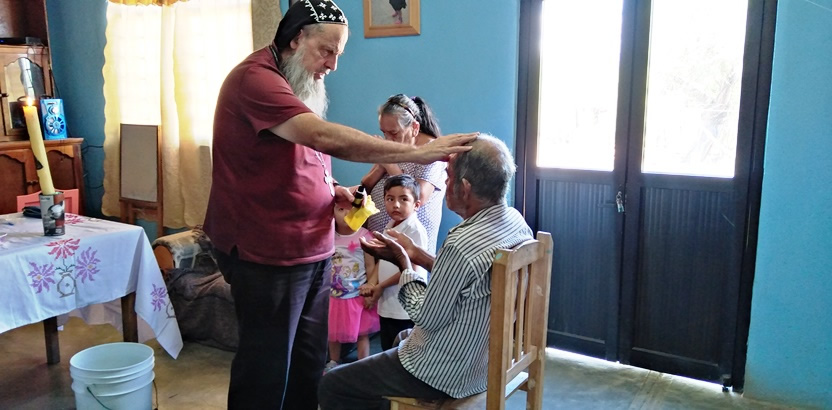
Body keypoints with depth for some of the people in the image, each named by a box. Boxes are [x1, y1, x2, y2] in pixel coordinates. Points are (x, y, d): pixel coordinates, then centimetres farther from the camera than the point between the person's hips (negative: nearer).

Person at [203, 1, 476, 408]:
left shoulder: (299, 84, 15)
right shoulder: (255, 78, -17)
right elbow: (323, 137, -31)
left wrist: (330, 189, 4)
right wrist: (416, 152, -31)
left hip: (312, 249, 9)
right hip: (268, 254, -9)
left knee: (309, 363, 14)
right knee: (267, 369, 3)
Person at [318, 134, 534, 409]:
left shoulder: (462, 244, -34)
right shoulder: (516, 221, -6)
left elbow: (427, 317, -20)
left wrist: (404, 262, -8)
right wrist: (415, 254, 4)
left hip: (448, 375, -9)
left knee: (331, 386, 3)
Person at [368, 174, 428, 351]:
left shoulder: (415, 230, -18)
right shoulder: (390, 227, 8)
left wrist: (382, 285, -12)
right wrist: (373, 284, 6)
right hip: (387, 304, 8)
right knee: (388, 351, 19)